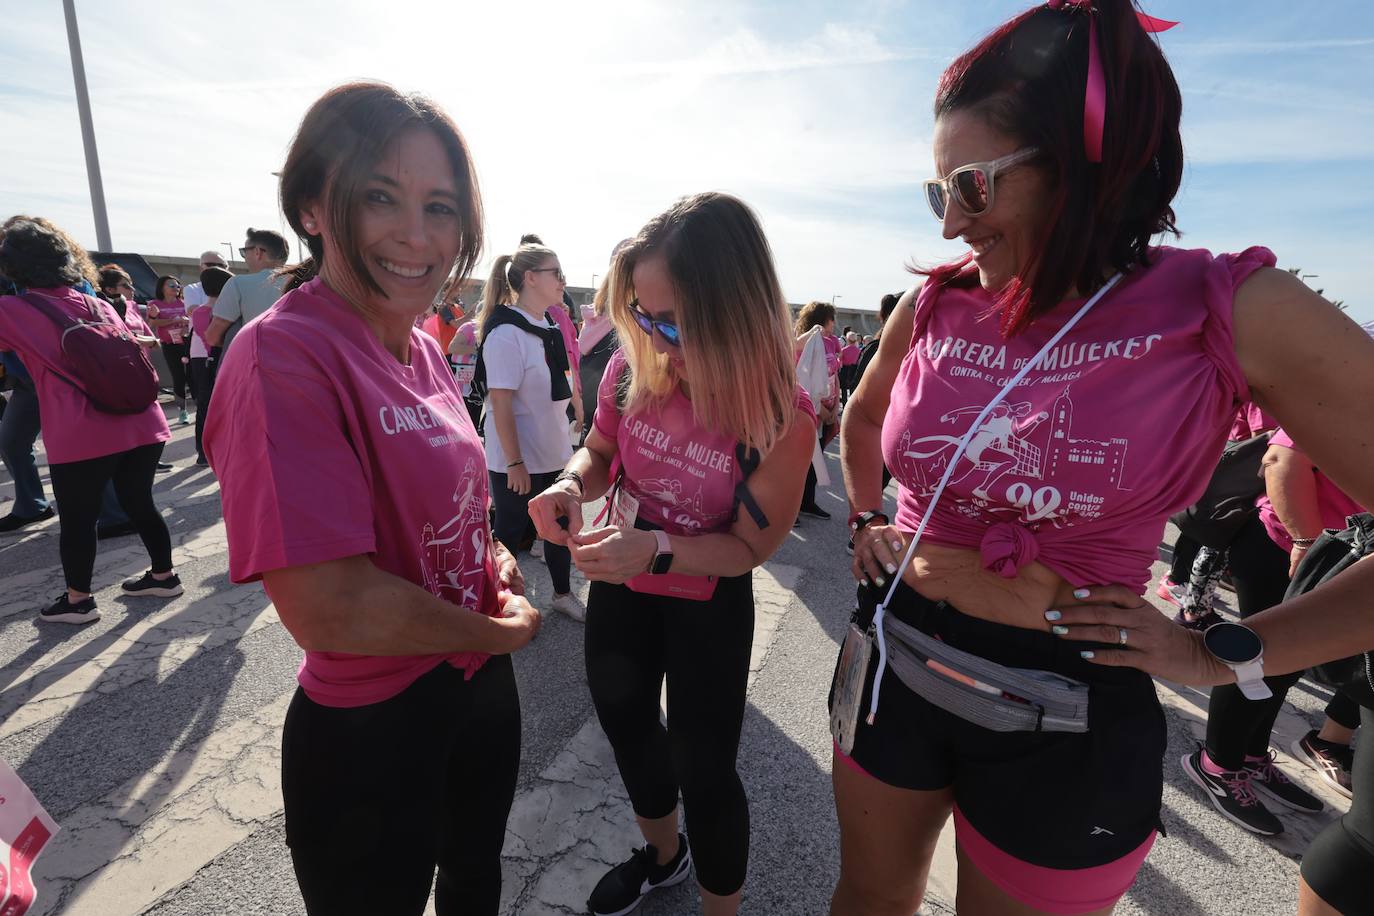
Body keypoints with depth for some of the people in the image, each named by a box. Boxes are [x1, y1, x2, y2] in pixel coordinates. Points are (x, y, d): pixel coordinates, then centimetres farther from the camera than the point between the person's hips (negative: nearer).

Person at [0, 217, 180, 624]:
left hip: (82, 437, -5)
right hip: (141, 423, 5)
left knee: (77, 520, 9)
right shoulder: (99, 305, 14)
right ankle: (164, 576, 27)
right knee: (139, 503, 17)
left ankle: (78, 600, 22)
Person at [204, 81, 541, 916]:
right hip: (371, 733, -7)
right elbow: (329, 606, -30)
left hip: (483, 690, 7)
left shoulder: (423, 347, 0)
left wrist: (493, 554, -5)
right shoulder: (284, 356, -24)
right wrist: (500, 632, -15)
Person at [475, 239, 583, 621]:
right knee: (510, 531, 9)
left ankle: (563, 593, 37)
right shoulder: (507, 333, -19)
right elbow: (501, 403, -21)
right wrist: (515, 463, -20)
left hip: (554, 453, 8)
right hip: (517, 461, -8)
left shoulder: (548, 327, 6)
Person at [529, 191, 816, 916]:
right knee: (624, 721, 24)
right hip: (620, 586, 6)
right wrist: (571, 484, -21)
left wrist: (655, 550, -34)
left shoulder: (780, 417, -26)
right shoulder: (633, 369, -15)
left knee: (703, 765, 6)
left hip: (708, 603, -5)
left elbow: (746, 546, -17)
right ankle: (662, 854, 57)